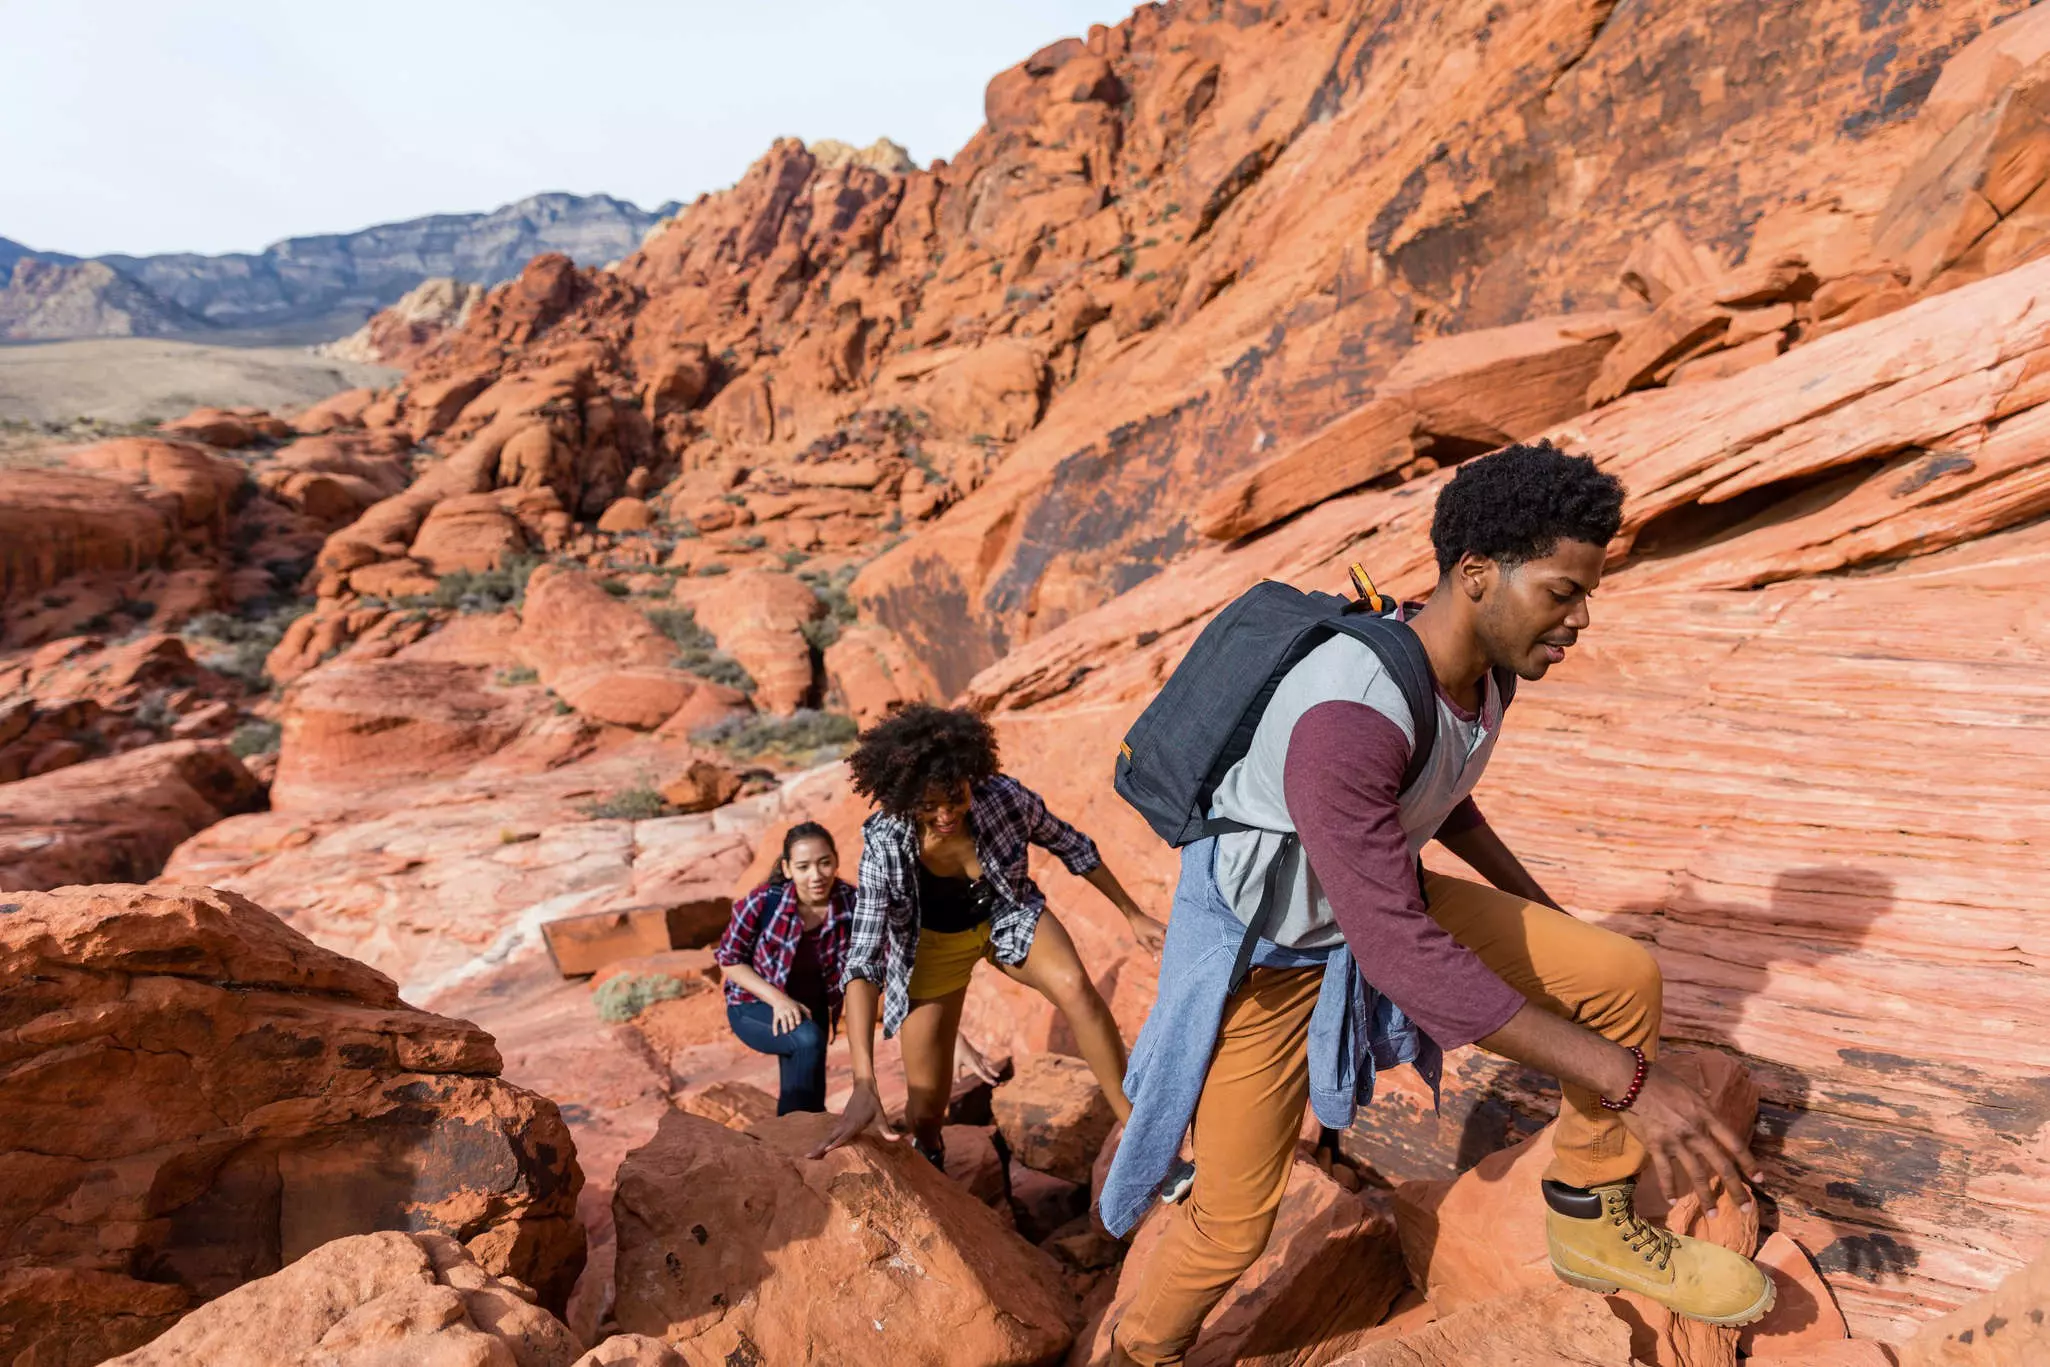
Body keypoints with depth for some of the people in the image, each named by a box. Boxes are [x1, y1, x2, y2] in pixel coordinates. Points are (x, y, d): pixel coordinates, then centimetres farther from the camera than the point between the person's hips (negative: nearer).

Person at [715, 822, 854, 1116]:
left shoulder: (850, 902, -21)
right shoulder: (762, 903, -27)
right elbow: (729, 960, -15)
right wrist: (778, 999, -24)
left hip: (811, 1008, 4)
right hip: (754, 1006, -4)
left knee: (809, 1102, 10)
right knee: (808, 1039, -31)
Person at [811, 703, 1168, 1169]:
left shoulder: (1004, 798, -29)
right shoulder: (884, 843, -32)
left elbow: (1070, 845, -8)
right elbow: (863, 961, -34)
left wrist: (1133, 915, -2)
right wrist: (864, 1084, -42)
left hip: (1007, 916, 1)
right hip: (933, 940, 0)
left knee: (1074, 987, -30)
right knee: (926, 1103, 0)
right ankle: (928, 1163, 35)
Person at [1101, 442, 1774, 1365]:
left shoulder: (1480, 668, -8)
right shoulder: (1348, 716, -37)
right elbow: (1402, 954, -39)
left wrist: (1543, 907, 16)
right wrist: (1626, 1078, -37)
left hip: (1379, 901, 7)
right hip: (1262, 950, -7)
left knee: (1623, 977, -4)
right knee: (1234, 1224, -1)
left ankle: (1589, 1227, 16)